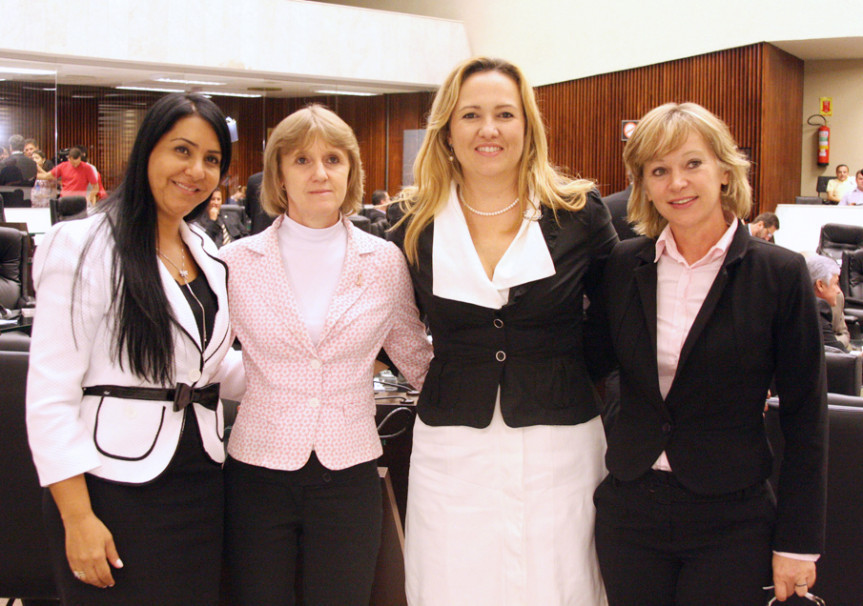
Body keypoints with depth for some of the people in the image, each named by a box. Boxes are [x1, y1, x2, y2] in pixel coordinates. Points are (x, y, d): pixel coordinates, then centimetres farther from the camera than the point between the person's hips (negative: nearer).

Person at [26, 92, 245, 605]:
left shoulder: (206, 255, 13)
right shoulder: (85, 247, -9)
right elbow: (50, 397, -13)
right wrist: (78, 517, -18)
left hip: (200, 483, 7)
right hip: (116, 494, -6)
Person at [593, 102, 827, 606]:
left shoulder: (779, 273, -7)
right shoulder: (624, 265, 2)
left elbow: (806, 417, -5)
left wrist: (798, 542, -5)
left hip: (731, 525, -3)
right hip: (629, 511, 3)